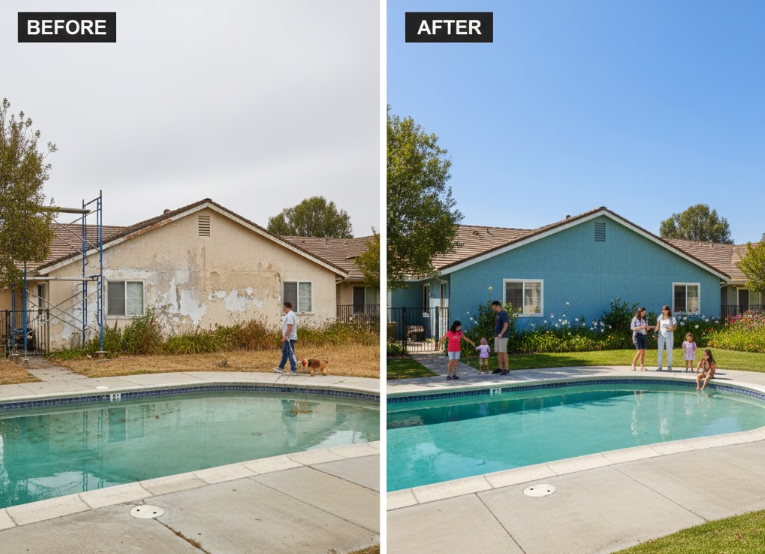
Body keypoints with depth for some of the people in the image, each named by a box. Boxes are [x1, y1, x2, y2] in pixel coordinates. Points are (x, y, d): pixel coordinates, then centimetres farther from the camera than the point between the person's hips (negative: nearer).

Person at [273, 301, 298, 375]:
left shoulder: (290, 315, -19)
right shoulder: (289, 314, 16)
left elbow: (289, 327, -25)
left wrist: (285, 336, -25)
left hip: (289, 338, -11)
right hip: (288, 338, 11)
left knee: (291, 353, -8)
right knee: (284, 352, 17)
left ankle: (294, 370, -5)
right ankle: (281, 368, 25)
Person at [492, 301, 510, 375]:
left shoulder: (503, 313, -12)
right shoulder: (497, 314, 17)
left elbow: (506, 325, -19)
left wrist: (501, 334, -21)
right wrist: (496, 334, 14)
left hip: (503, 336, -9)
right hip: (497, 336, 9)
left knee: (503, 352, -8)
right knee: (498, 352, 11)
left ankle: (506, 369, -6)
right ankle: (500, 368, 17)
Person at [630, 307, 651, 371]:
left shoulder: (644, 319, 12)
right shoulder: (635, 319, -3)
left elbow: (647, 328, 13)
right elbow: (632, 328, -10)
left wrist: (649, 327, -10)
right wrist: (641, 327, -22)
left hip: (644, 335, 5)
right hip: (637, 335, -5)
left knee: (643, 351, 0)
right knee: (640, 351, -13)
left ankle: (642, 366, 2)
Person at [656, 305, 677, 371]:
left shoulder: (672, 318, 0)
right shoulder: (661, 317, 7)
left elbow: (675, 326, -2)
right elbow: (658, 325, 7)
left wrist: (671, 328, -24)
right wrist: (655, 331, -7)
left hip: (669, 336, -2)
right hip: (661, 336, 2)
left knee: (669, 351, 2)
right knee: (660, 351, 1)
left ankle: (669, 367, 8)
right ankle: (660, 367, 5)